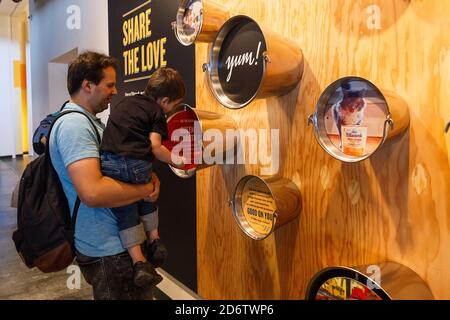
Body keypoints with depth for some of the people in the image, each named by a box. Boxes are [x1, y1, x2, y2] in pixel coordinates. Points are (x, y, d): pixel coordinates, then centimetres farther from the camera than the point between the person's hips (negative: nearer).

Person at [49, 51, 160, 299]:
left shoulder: (87, 121, 12)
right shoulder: (75, 124, -21)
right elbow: (92, 192, -33)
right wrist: (145, 190, -20)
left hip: (113, 242, 10)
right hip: (108, 251, -10)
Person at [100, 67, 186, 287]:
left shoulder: (125, 102, 23)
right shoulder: (156, 112, 4)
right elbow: (155, 147, -5)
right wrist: (176, 162, 7)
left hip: (108, 161, 4)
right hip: (135, 164, -4)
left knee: (126, 210, 11)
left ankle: (139, 262, 7)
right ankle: (154, 238, 31)